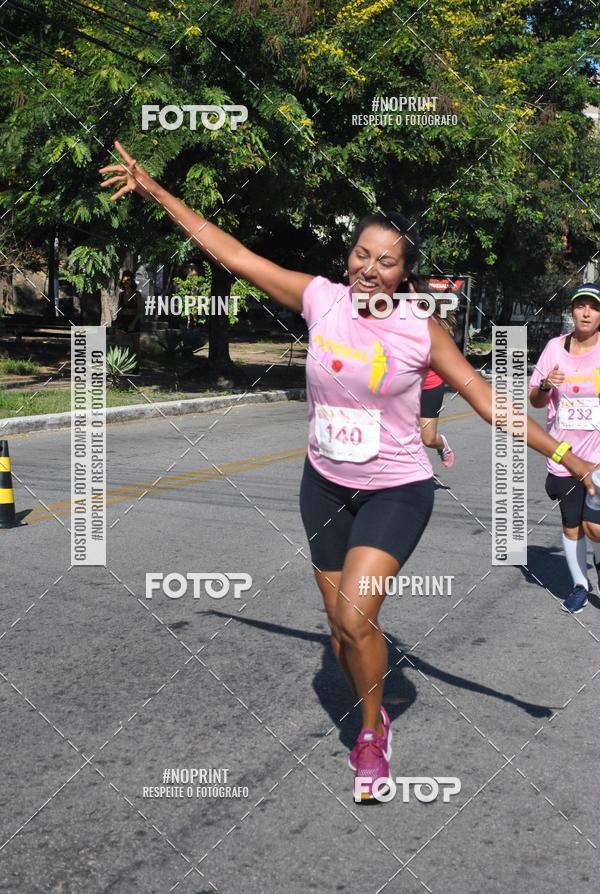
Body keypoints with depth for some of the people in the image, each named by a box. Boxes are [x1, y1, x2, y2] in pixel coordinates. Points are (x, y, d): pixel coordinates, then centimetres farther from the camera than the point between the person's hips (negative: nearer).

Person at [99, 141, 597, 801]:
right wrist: (155, 191, -2)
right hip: (325, 484, 4)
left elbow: (487, 401, -9)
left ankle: (371, 733, 9)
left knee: (354, 616, -19)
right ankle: (374, 723, 38)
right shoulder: (320, 299, -7)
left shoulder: (421, 331, -13)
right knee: (339, 623, 12)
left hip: (397, 491, -3)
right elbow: (232, 254, -4)